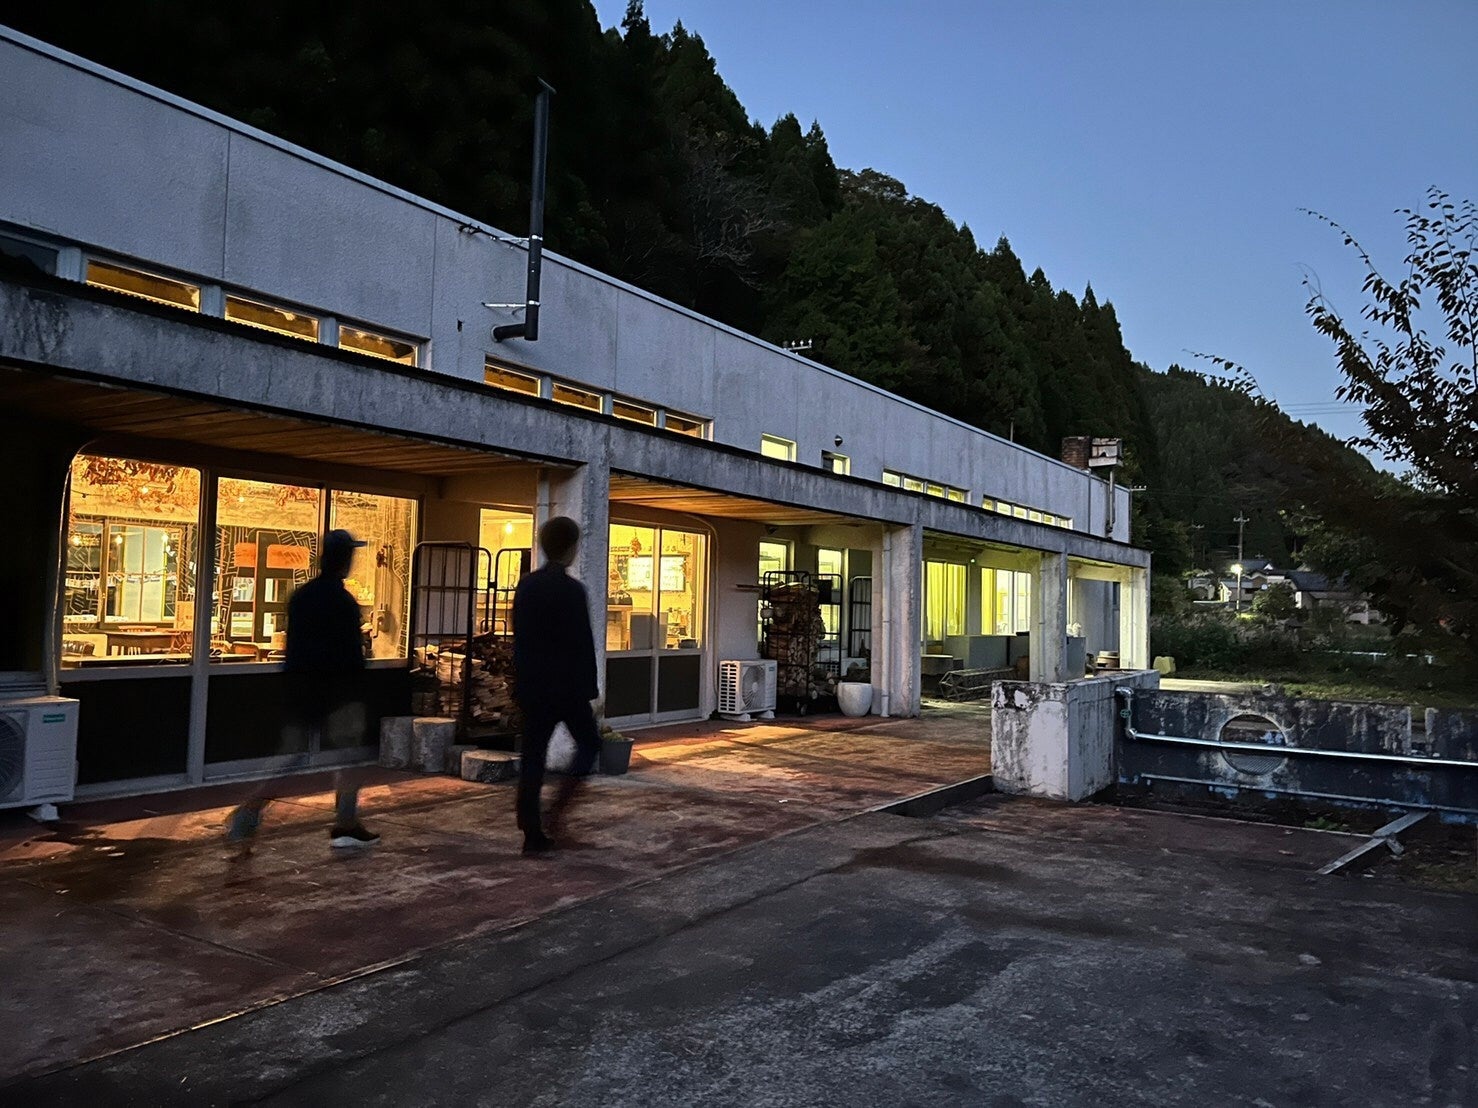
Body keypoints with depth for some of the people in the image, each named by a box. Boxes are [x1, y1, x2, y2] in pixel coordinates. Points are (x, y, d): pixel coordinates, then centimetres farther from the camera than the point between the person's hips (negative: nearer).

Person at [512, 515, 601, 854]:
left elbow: (520, 638, 10)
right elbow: (583, 644, -14)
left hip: (532, 686, 6)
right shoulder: (572, 589, -14)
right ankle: (557, 811, 2)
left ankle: (532, 833, 9)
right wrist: (590, 687, -5)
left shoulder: (526, 586, 5)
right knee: (588, 743, 14)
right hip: (567, 685, -6)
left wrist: (522, 683, 17)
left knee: (532, 757, 8)